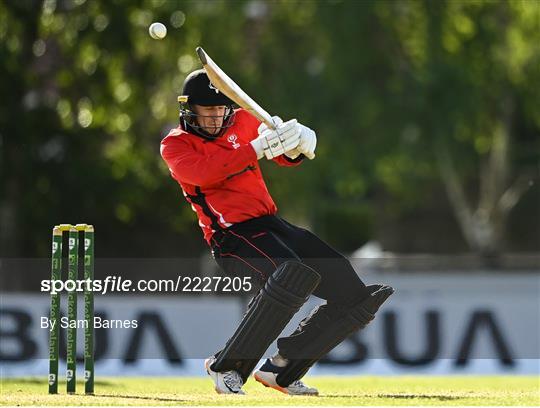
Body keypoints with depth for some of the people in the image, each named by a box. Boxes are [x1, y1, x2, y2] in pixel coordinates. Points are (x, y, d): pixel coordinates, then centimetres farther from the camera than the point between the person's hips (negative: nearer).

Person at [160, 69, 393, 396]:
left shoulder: (242, 122, 17)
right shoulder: (175, 144, 2)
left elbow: (288, 156, 14)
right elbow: (203, 172, -19)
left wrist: (295, 144, -11)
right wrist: (257, 148, -25)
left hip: (272, 224, 7)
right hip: (232, 234, -7)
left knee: (354, 298, -3)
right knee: (294, 274, -37)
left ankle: (281, 369, 9)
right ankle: (227, 367, -26)